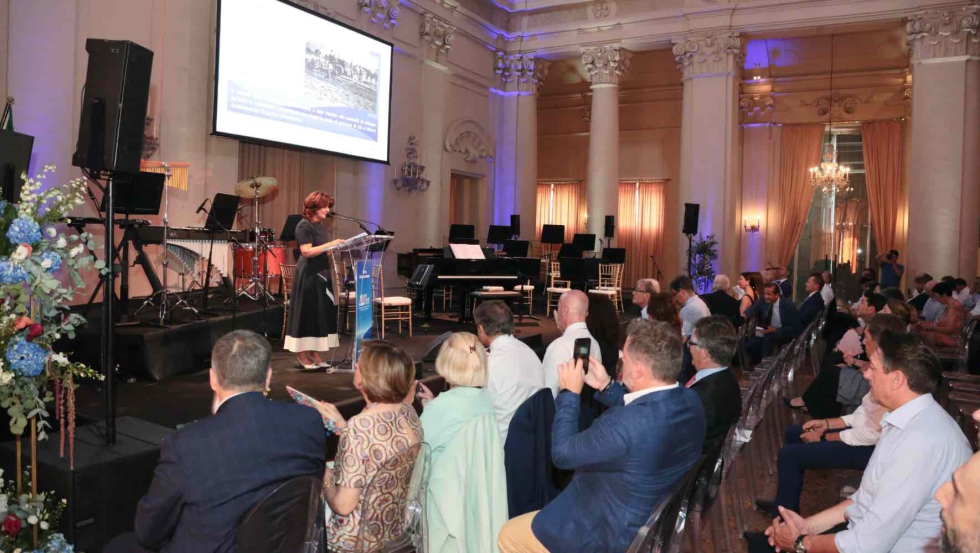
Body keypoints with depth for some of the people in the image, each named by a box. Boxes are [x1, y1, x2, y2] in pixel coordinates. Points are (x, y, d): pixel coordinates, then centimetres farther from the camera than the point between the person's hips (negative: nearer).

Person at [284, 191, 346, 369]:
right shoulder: (304, 226, -12)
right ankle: (302, 354, 7)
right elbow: (307, 252, -22)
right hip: (308, 276, -9)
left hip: (322, 274, 9)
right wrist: (330, 244, -25)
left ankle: (314, 353, 16)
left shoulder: (320, 225, 14)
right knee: (307, 314, -2)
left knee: (321, 314, 9)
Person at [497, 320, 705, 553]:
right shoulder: (690, 401, -12)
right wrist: (607, 386, 2)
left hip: (614, 534, -8)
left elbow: (562, 453, -22)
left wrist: (570, 393, -12)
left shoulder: (624, 425, -39)